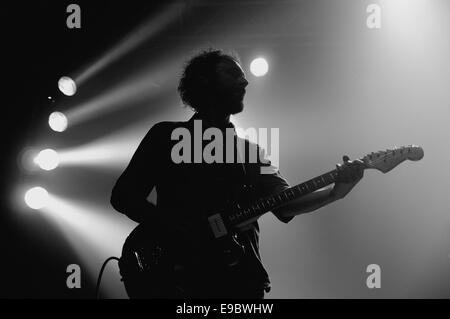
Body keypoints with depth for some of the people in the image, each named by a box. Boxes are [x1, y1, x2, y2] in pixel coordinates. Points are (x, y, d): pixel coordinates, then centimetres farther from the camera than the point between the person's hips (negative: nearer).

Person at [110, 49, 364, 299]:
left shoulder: (251, 151, 14)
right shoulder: (166, 136, 5)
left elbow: (285, 202, 0)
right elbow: (124, 196, -1)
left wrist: (334, 192, -19)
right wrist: (185, 229, -15)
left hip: (243, 280, 3)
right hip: (180, 278, -3)